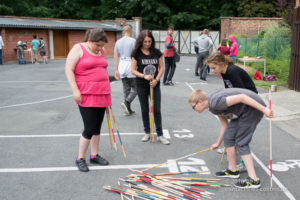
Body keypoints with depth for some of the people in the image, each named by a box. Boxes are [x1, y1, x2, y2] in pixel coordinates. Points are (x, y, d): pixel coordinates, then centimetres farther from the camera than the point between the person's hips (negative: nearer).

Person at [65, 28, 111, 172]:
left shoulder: (101, 51, 12)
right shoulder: (78, 49, -7)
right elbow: (69, 70, -11)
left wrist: (107, 93, 20)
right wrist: (75, 90, -18)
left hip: (102, 95, 7)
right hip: (86, 95, -6)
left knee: (97, 128, 12)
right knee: (90, 128, -7)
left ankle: (94, 155, 26)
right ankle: (80, 159, 11)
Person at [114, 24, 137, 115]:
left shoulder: (118, 42, 9)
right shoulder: (133, 41, -7)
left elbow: (115, 57, 8)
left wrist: (116, 70, 12)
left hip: (122, 66, 6)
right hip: (131, 65, -6)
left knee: (126, 88, 11)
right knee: (135, 88, 2)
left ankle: (128, 109, 13)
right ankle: (126, 102, -19)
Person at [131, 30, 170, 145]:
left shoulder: (157, 52, 0)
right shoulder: (136, 53, -4)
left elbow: (161, 68, 4)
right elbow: (133, 70, -5)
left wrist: (156, 79, -11)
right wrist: (144, 76, -21)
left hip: (155, 84, 1)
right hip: (141, 85, 0)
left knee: (157, 110, 0)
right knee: (145, 110, 9)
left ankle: (160, 135, 8)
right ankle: (147, 133, 24)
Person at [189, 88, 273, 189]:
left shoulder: (215, 102, -21)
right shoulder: (213, 107, 11)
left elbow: (241, 97, -26)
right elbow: (225, 125, 22)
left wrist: (264, 109, -27)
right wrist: (218, 143, 32)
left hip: (254, 106, -10)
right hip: (244, 111, 10)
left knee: (241, 143, -7)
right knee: (228, 136, 10)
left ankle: (253, 180, -3)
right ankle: (232, 170, 22)